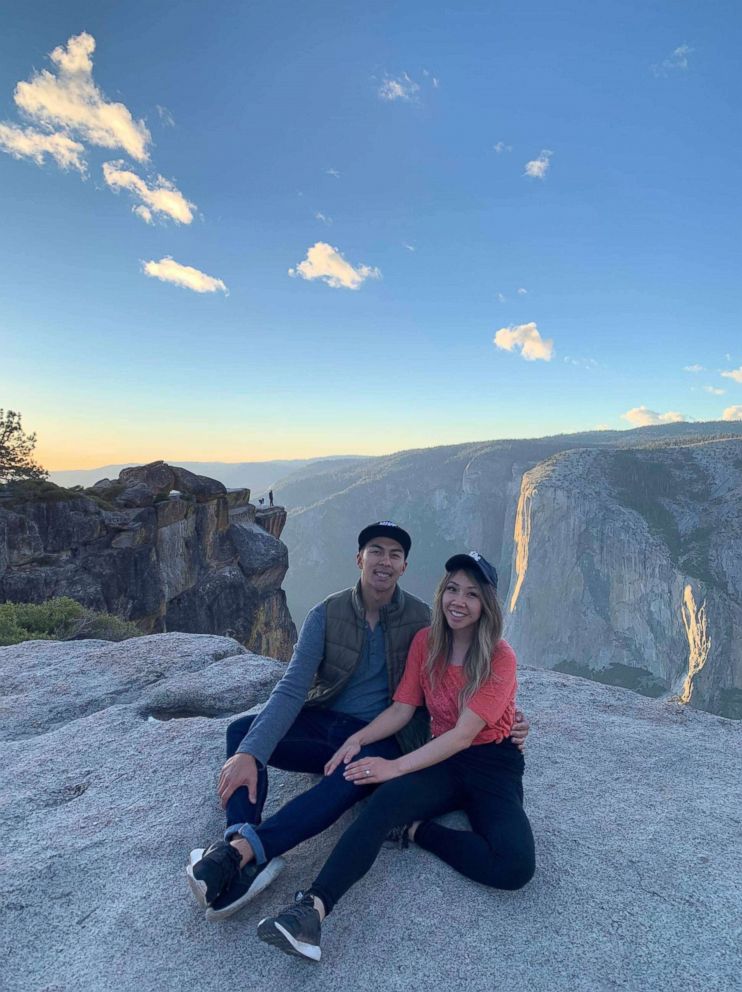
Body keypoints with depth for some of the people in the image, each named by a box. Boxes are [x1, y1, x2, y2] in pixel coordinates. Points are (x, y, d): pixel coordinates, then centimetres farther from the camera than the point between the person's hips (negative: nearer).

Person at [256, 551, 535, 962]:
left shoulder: (500, 658, -13)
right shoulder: (425, 642, 1)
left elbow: (464, 734, -20)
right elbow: (402, 708, 2)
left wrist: (397, 766, -25)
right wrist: (358, 739, -15)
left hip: (492, 763, -2)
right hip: (444, 759, 2)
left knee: (515, 867, -29)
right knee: (386, 799, -30)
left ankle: (414, 829, -13)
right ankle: (313, 908, -38)